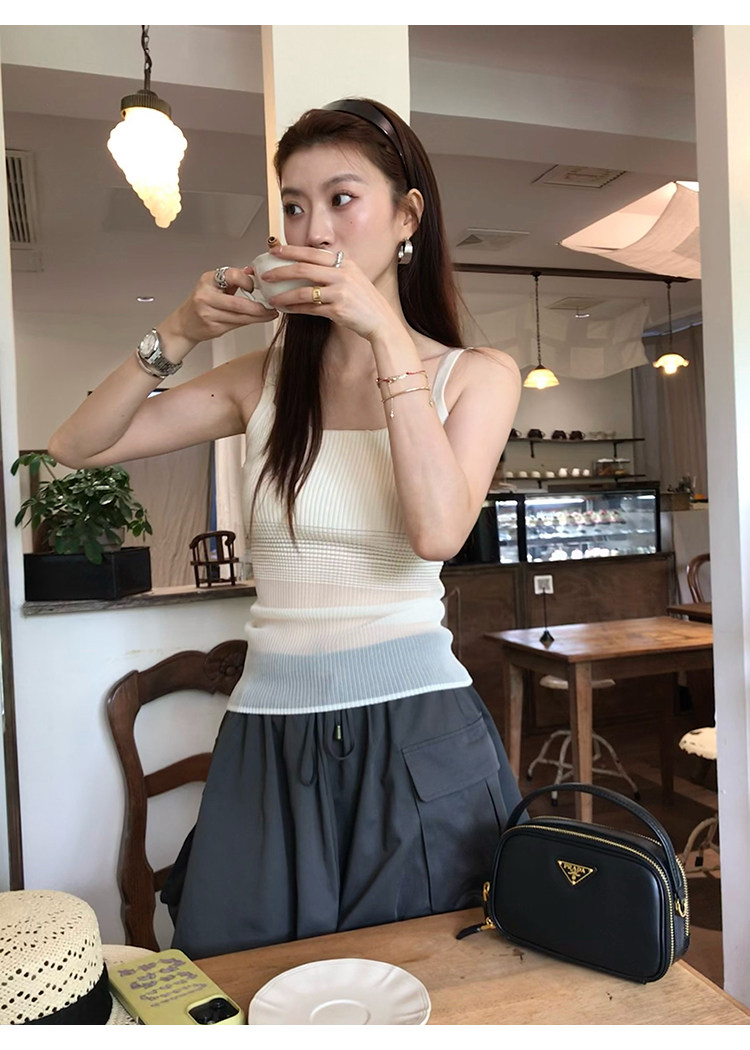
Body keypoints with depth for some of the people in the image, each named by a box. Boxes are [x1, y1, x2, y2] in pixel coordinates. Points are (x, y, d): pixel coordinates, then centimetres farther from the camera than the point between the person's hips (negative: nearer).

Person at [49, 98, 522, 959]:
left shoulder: (475, 373, 2)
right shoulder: (265, 378, 7)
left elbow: (437, 531, -17)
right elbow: (76, 446, 6)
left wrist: (386, 334, -17)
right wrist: (179, 333, -6)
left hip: (417, 732, -1)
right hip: (271, 736, 2)